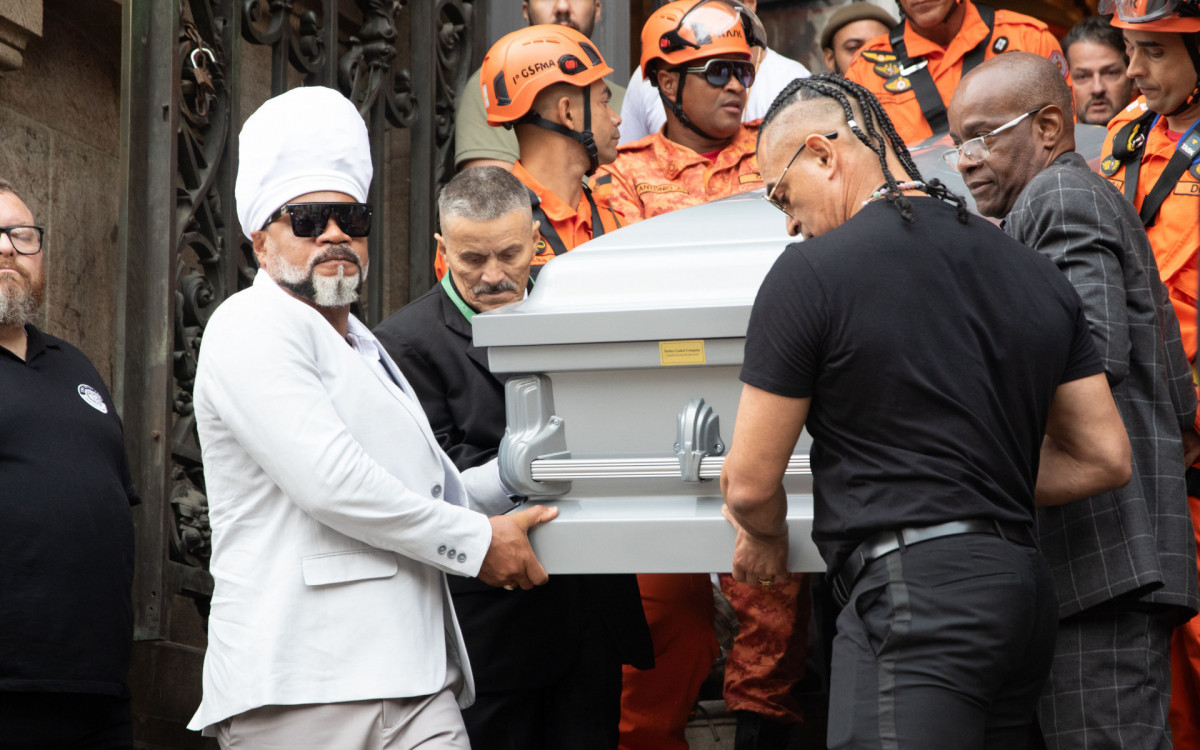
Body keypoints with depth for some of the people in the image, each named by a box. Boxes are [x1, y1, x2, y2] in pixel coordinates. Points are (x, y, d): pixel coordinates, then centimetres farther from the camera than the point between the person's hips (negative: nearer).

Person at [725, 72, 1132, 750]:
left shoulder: (811, 272, -4)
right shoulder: (1035, 273, 15)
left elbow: (749, 484, 0)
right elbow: (1105, 459, 16)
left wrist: (766, 538, 22)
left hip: (912, 588, -8)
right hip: (1026, 586, 8)